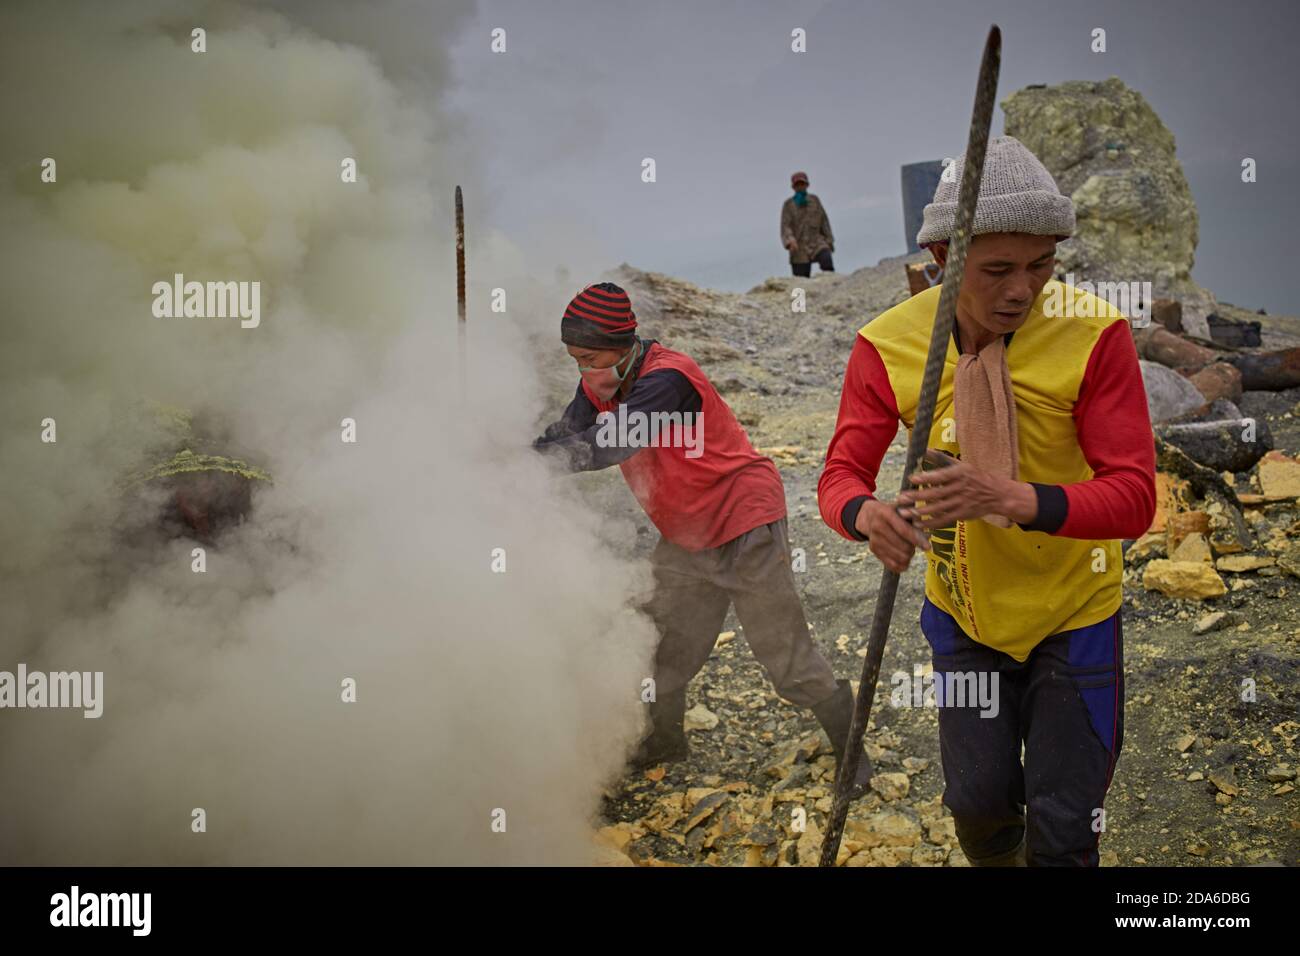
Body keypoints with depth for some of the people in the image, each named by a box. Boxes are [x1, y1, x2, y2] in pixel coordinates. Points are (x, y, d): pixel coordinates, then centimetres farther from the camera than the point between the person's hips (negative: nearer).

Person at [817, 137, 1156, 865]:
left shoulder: (1095, 334, -22)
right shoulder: (888, 345, -15)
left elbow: (1134, 497, -25)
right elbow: (841, 476, -13)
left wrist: (1012, 498, -44)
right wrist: (867, 514, -38)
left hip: (1073, 612, -2)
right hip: (964, 609, 2)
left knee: (1062, 830, 2)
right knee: (979, 799, 9)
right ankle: (996, 861, 44)